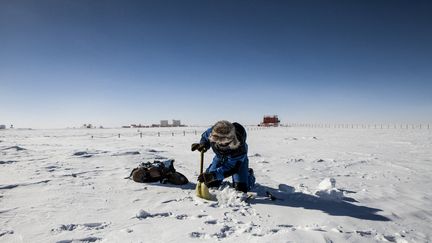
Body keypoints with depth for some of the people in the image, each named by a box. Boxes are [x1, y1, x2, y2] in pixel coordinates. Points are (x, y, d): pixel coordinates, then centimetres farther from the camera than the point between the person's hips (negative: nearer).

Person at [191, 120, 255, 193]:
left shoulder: (239, 147, -46)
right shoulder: (212, 132, -34)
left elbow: (230, 168, -43)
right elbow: (205, 136, -8)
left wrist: (213, 175, -56)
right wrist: (202, 144, -31)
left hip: (238, 160, -4)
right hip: (220, 157, 4)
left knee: (241, 188, -10)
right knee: (210, 184, 0)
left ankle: (249, 174, 24)